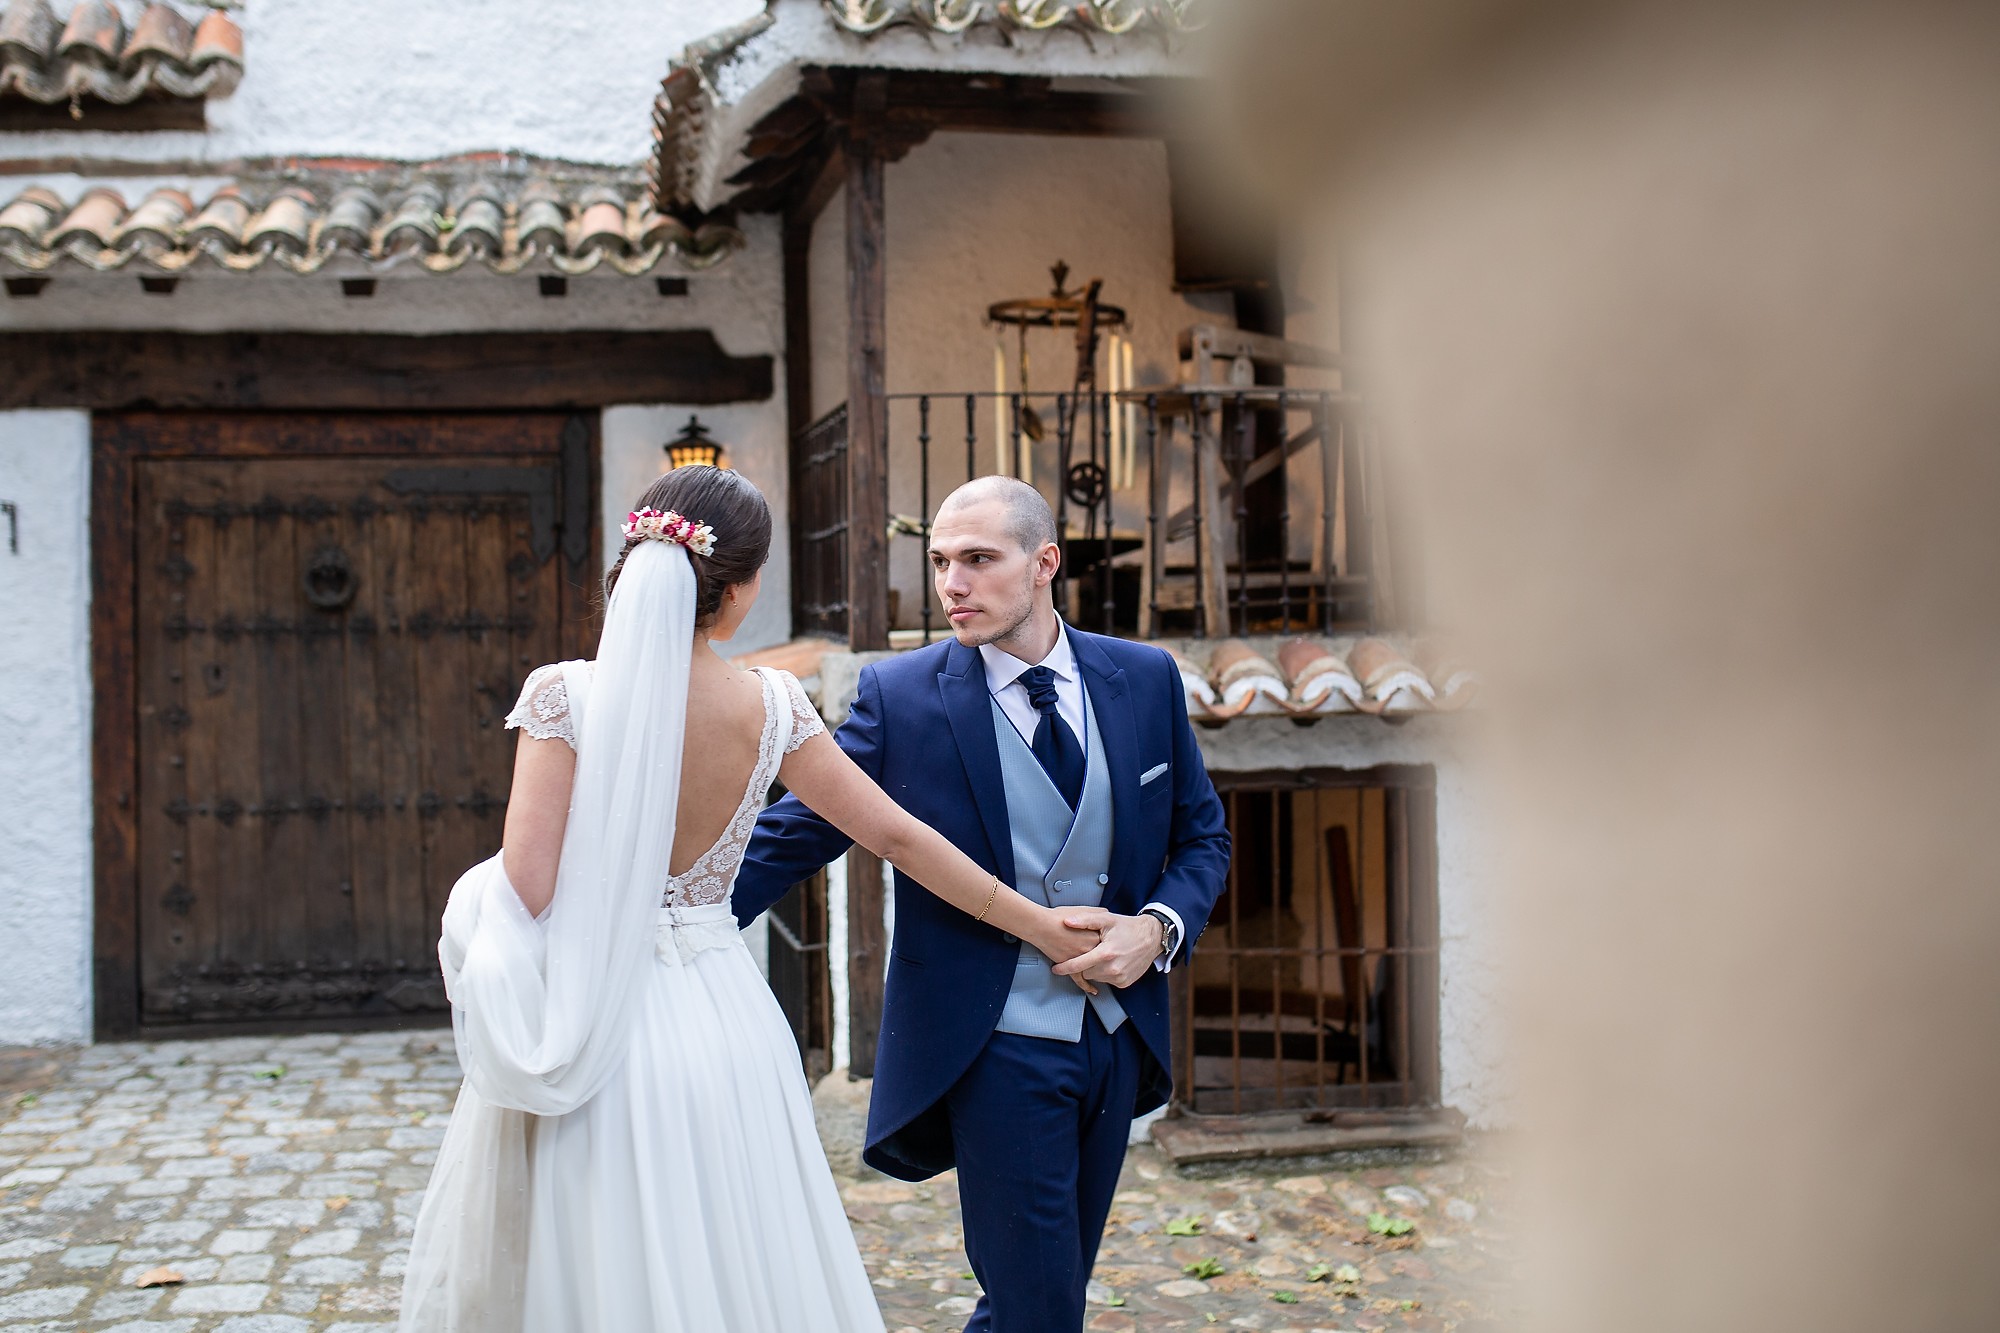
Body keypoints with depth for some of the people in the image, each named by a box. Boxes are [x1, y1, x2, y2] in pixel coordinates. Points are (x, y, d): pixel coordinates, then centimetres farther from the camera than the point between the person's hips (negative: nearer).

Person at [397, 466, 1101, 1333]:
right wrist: (1042, 927, 12)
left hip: (592, 1027, -2)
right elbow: (898, 837, 2)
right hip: (721, 1026, 2)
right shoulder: (770, 707, -4)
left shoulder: (567, 696, -11)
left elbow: (526, 888, -15)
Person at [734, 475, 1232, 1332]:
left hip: (1119, 1033, 4)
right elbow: (794, 833, -6)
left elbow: (1201, 834, 9)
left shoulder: (1145, 679, 1)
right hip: (995, 1050, -4)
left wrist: (1158, 927, -9)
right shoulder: (899, 696, -8)